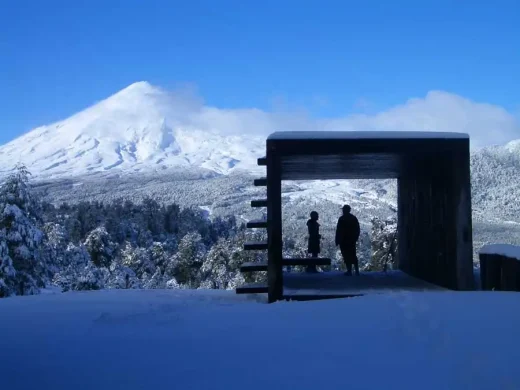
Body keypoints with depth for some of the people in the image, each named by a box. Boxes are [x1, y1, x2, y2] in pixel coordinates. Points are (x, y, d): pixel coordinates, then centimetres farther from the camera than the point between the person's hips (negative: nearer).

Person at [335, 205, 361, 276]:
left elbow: (338, 230, -13)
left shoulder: (342, 219, -10)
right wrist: (355, 238, 18)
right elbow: (358, 230, 10)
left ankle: (349, 271, -5)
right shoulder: (354, 218, 7)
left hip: (344, 240, -5)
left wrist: (337, 240, -9)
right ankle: (357, 271, 10)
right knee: (353, 255, 13)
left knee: (347, 256, -2)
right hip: (352, 240, 5)